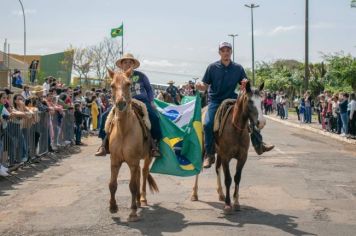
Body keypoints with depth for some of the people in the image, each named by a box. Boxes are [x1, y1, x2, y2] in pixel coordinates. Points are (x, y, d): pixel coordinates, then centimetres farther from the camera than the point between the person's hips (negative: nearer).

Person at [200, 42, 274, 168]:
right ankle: (209, 154, -11)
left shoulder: (238, 68, 5)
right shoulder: (212, 67, -1)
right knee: (208, 124, -24)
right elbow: (205, 85, -1)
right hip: (215, 101, -3)